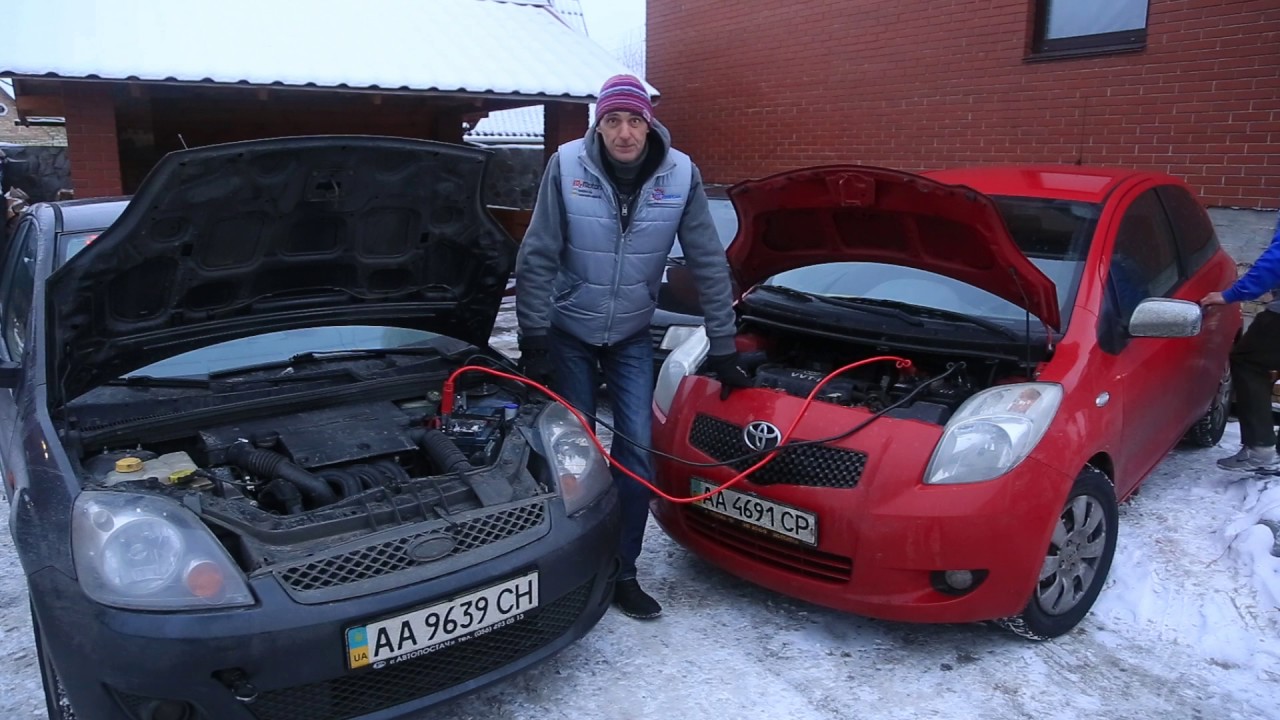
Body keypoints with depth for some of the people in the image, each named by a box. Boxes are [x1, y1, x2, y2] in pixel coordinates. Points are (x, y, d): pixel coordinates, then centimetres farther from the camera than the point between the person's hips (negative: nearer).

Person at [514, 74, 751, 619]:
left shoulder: (680, 174, -14)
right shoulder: (567, 166, -19)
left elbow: (708, 263, -7)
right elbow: (537, 258, -12)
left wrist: (723, 347, -5)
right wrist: (534, 340, -13)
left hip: (632, 334, 2)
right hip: (568, 330, -1)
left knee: (637, 450, -3)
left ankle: (622, 572, 13)